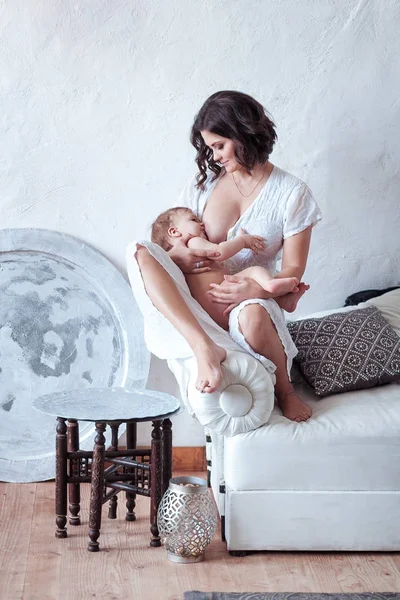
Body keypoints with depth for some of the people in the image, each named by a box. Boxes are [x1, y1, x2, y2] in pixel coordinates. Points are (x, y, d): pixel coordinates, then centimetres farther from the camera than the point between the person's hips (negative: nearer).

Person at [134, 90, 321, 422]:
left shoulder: (291, 193, -3)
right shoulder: (204, 182, 8)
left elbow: (293, 269, -4)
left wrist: (254, 290, -25)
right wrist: (177, 255, -14)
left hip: (251, 299, -3)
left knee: (252, 315, -42)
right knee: (142, 253, -24)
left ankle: (285, 390, -10)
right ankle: (205, 347, -42)